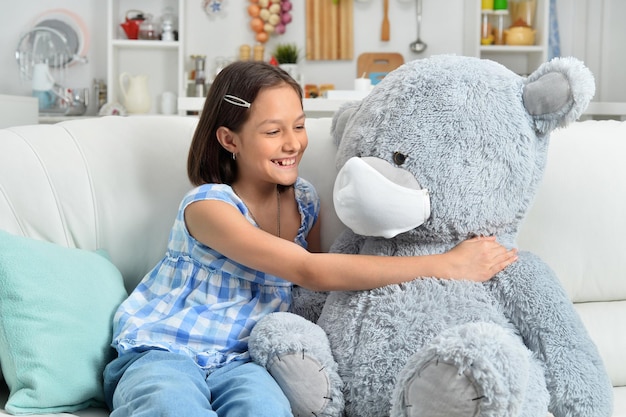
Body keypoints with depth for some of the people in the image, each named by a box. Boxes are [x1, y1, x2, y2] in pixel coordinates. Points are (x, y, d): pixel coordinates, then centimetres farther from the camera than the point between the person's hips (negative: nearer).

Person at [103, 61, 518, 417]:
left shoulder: (305, 199, 5)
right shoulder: (208, 205, -16)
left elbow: (314, 288, 14)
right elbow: (310, 271, -28)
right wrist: (448, 265, -27)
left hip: (238, 359, 4)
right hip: (163, 352, -4)